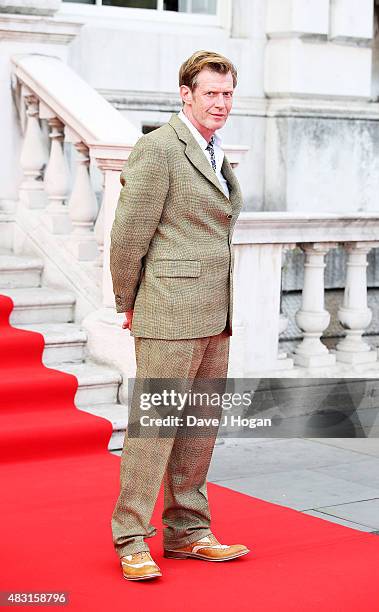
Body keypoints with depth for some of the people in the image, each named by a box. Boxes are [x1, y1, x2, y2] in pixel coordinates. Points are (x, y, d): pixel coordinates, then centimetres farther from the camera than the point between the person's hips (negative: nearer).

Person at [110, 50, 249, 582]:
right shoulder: (158, 148, -11)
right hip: (171, 313, -8)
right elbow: (129, 234, -10)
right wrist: (129, 306, -2)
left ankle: (187, 532, 23)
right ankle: (132, 541, 6)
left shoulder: (215, 153, 16)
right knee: (154, 423, -3)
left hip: (215, 315, 9)